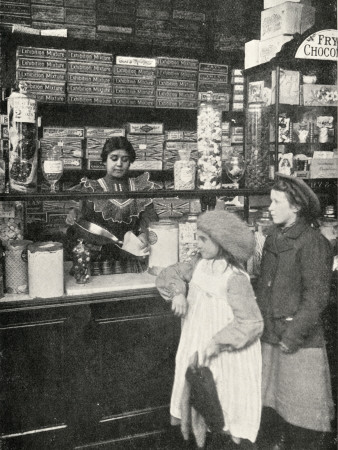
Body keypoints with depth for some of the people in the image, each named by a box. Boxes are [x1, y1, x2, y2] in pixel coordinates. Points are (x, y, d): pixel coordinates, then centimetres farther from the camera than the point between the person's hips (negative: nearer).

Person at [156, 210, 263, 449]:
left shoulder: (235, 278, -22)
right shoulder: (199, 264, -1)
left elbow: (251, 322, -22)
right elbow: (169, 274, 11)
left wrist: (217, 343, -24)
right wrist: (178, 292, -9)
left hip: (225, 356, -6)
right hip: (196, 350, 7)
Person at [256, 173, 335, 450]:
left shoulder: (312, 242, -16)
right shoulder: (274, 236, 5)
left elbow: (316, 298, -18)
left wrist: (292, 336, -18)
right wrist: (260, 321, 10)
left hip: (301, 342, -7)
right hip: (272, 335, 7)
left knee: (302, 406, 7)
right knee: (279, 397, 21)